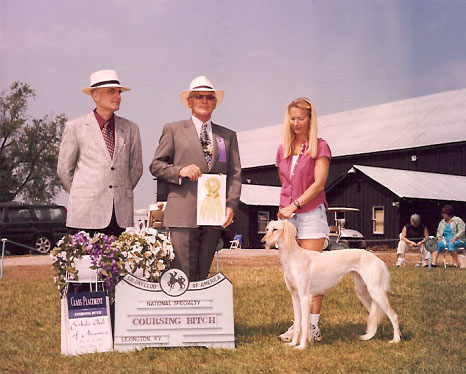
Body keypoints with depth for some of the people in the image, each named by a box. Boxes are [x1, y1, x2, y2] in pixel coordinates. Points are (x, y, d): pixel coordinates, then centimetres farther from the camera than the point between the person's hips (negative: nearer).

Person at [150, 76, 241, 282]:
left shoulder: (228, 135, 19)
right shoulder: (173, 130, 12)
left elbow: (235, 174, 12)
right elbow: (156, 165, 9)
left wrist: (231, 205, -3)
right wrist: (180, 170, -10)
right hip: (183, 214, -3)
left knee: (203, 276, 5)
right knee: (184, 277, -7)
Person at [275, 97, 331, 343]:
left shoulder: (319, 147, -2)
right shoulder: (283, 150, 14)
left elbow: (319, 183, -10)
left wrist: (295, 205, -16)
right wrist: (285, 208, 12)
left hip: (311, 214, -5)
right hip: (288, 215, 5)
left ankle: (313, 326, -4)